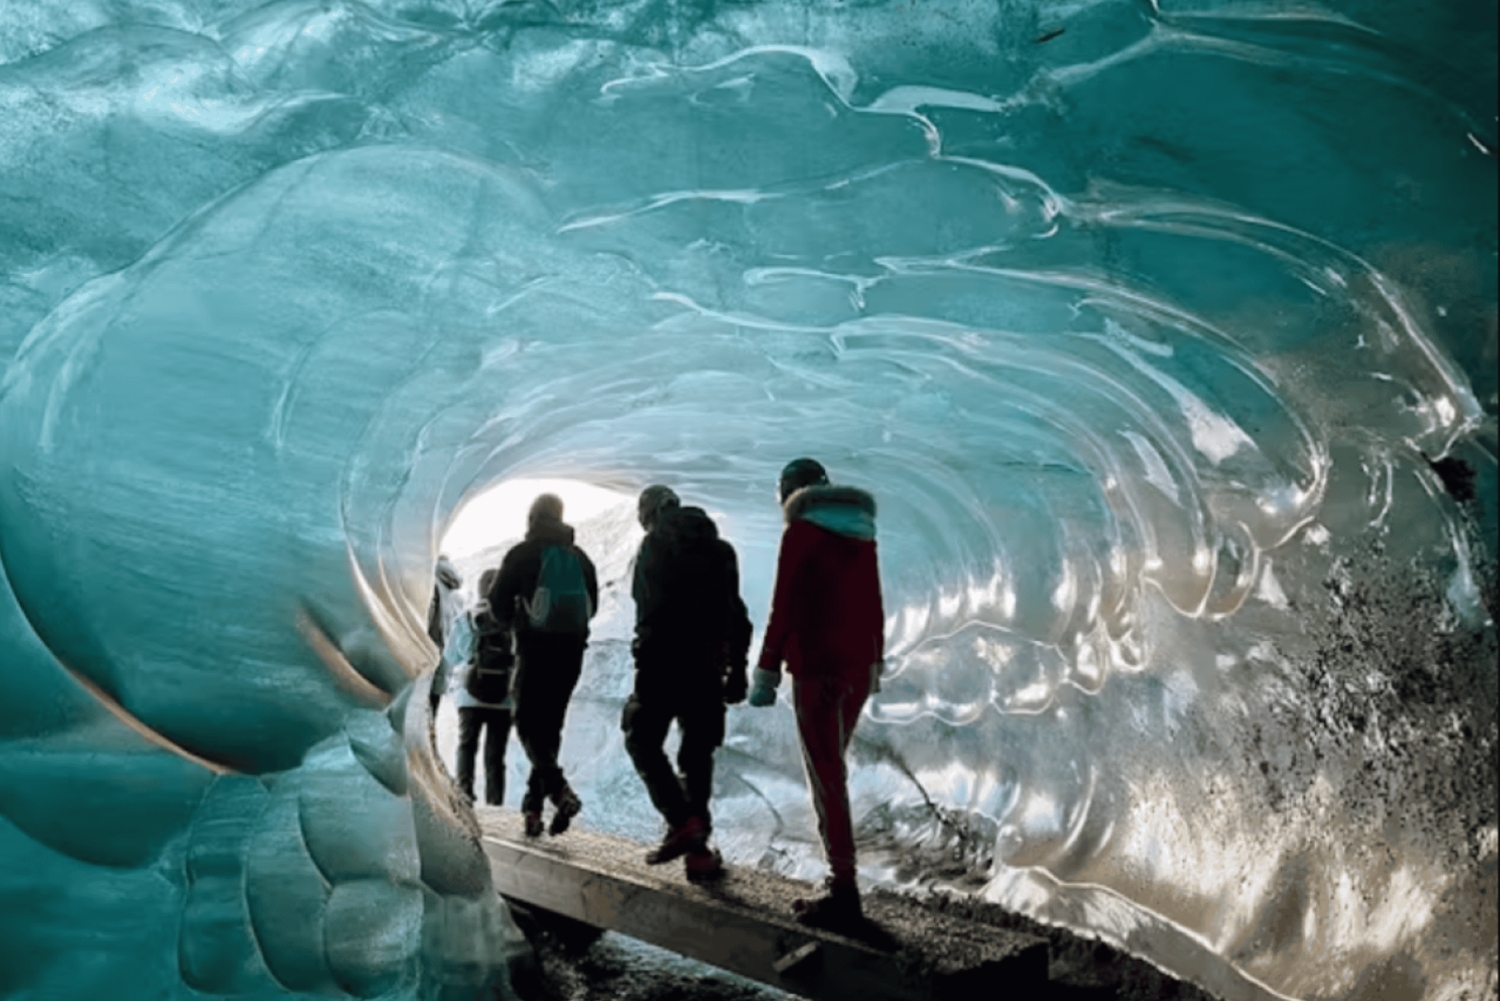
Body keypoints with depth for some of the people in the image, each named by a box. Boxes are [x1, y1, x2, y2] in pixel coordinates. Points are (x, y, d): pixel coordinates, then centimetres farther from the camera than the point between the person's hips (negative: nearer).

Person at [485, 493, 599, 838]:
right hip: (572, 651, 5)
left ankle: (560, 790, -23)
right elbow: (591, 605, 15)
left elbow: (499, 600, -2)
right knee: (550, 725, 12)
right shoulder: (580, 557, 12)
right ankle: (534, 805, 12)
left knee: (529, 724, -2)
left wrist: (504, 623, 19)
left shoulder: (522, 554, -2)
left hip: (535, 650, -5)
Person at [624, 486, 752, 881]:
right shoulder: (719, 549, 16)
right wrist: (737, 669, 18)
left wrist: (644, 661, -13)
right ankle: (698, 850, 8)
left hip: (665, 660, -5)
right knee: (697, 753, 10)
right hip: (709, 665, 5)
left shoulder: (655, 544, -1)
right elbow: (737, 614, 15)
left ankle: (682, 822, -8)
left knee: (643, 739, 8)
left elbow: (650, 608, -12)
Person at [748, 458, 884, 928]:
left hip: (817, 666, -7)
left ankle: (844, 890, -6)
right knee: (832, 768, 15)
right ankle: (840, 879, 16)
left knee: (826, 775, -5)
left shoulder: (801, 532, -7)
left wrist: (766, 670, -9)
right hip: (859, 665, 7)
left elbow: (784, 607, -12)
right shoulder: (861, 532, 13)